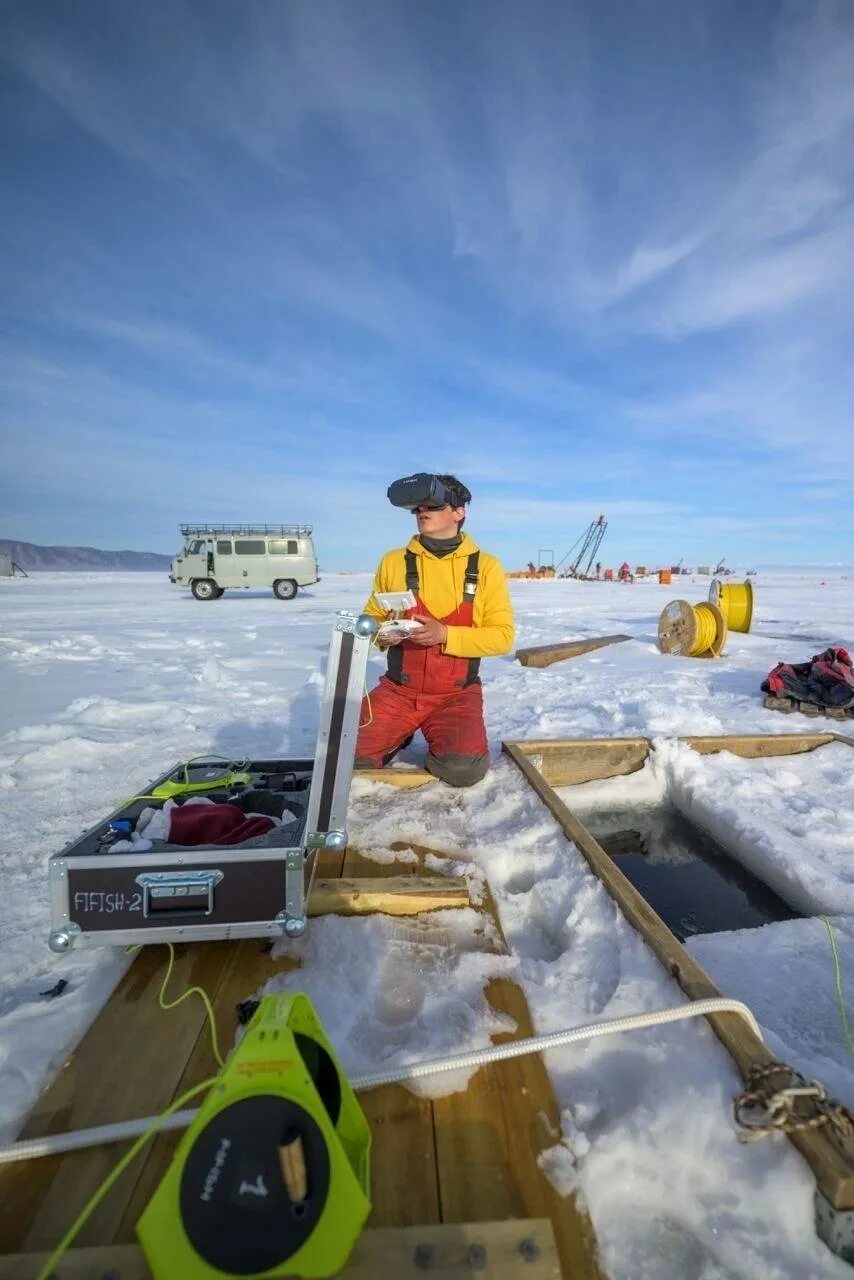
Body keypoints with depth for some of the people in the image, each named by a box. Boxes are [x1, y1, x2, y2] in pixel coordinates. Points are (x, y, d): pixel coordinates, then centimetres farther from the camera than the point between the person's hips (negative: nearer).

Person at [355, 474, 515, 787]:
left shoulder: (485, 566, -3)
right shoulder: (394, 561, 2)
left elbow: (502, 635, -6)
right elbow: (371, 618, 13)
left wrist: (446, 635, -22)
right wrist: (380, 634, -12)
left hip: (457, 693, -1)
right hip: (398, 690, 2)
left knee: (463, 769, -24)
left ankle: (440, 741, 12)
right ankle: (400, 735, 18)